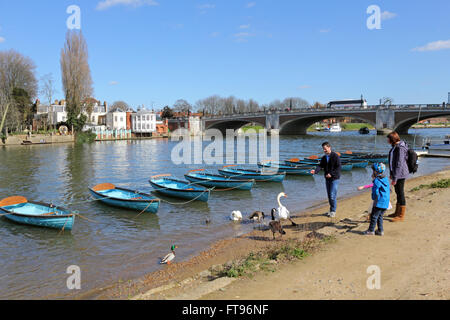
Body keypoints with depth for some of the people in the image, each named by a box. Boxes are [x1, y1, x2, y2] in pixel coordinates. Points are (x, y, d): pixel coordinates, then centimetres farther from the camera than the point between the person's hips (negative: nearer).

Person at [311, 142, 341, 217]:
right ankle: (331, 210, 24)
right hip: (327, 178, 6)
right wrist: (315, 171, -22)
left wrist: (331, 174, -21)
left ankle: (333, 211, 4)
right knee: (329, 195, 12)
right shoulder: (324, 158, 9)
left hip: (334, 178, -6)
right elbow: (320, 166, -2)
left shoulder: (335, 156, -10)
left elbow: (338, 167, -14)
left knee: (332, 195, -9)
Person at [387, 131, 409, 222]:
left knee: (400, 194, 0)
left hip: (400, 174, -10)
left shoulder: (400, 149, -22)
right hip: (396, 172, 10)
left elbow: (399, 164, -23)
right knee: (398, 193, 19)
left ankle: (401, 216, 11)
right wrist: (391, 173, 22)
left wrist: (395, 178, -22)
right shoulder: (395, 146, 8)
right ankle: (397, 212, 32)